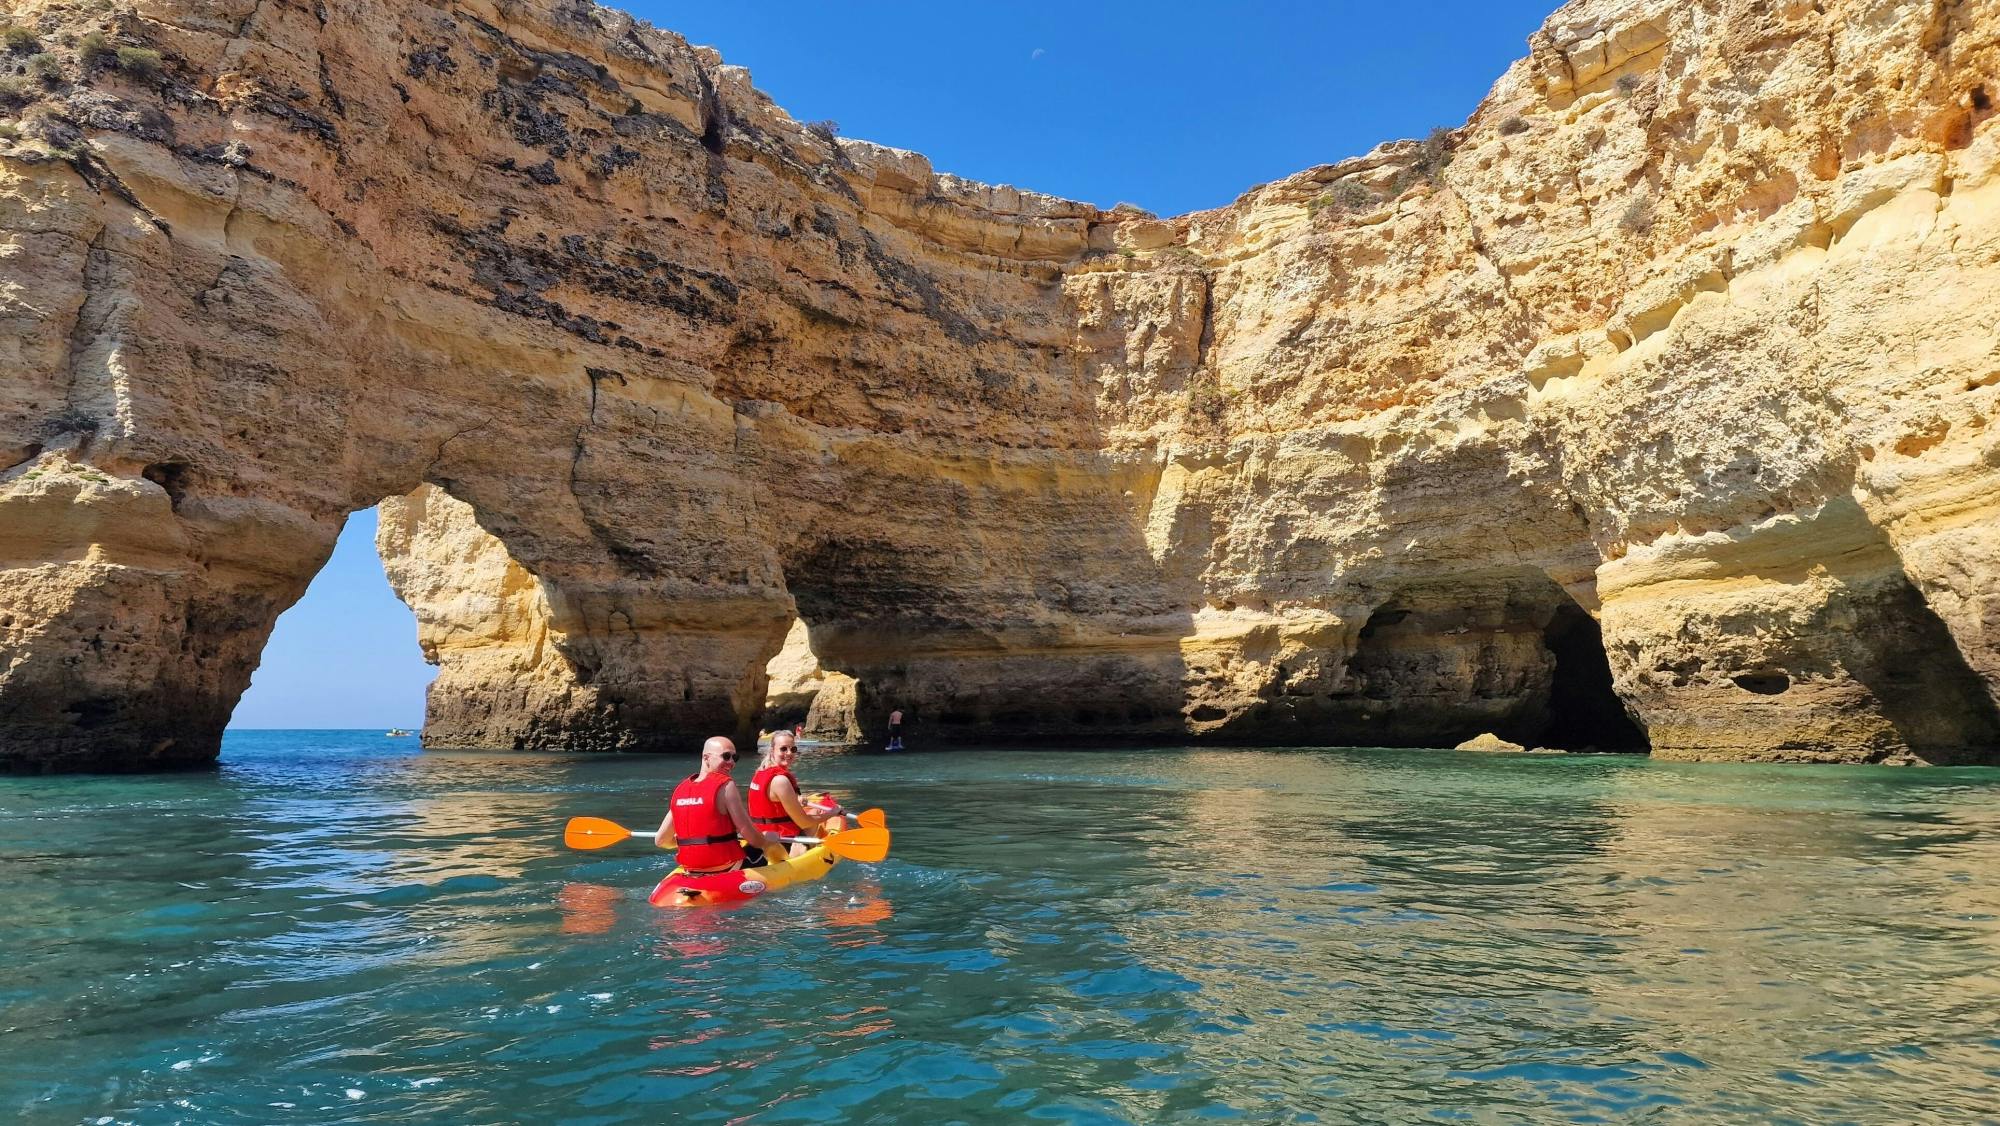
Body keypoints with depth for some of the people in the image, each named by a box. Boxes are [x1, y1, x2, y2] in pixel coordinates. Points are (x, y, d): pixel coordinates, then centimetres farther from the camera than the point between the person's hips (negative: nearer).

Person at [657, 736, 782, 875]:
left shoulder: (680, 789, 3)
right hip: (727, 868, -7)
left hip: (692, 873, 7)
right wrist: (768, 843, 5)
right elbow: (750, 836, -16)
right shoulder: (726, 786, -15)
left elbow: (661, 840, 8)